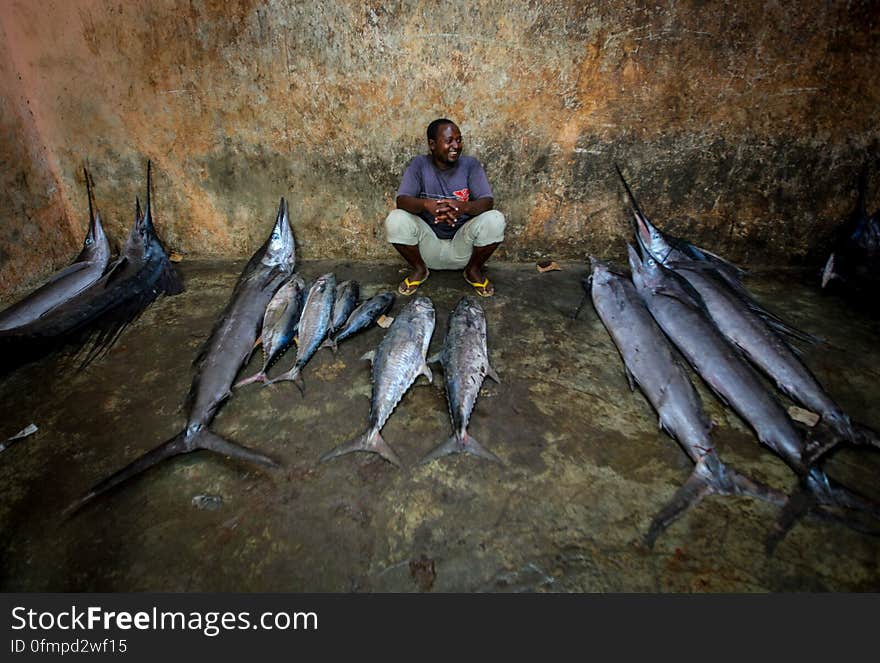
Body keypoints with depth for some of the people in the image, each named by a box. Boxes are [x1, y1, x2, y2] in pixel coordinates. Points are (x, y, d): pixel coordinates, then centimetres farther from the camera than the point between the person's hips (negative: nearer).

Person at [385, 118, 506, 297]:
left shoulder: (471, 165, -3)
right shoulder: (419, 165, -3)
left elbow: (488, 201, -14)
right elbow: (401, 200, -16)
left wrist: (464, 207, -38)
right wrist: (426, 204, -39)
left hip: (463, 245, 0)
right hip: (428, 243, 0)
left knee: (495, 219, -26)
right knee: (395, 220, -25)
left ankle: (473, 270, 1)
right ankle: (419, 269, 1)